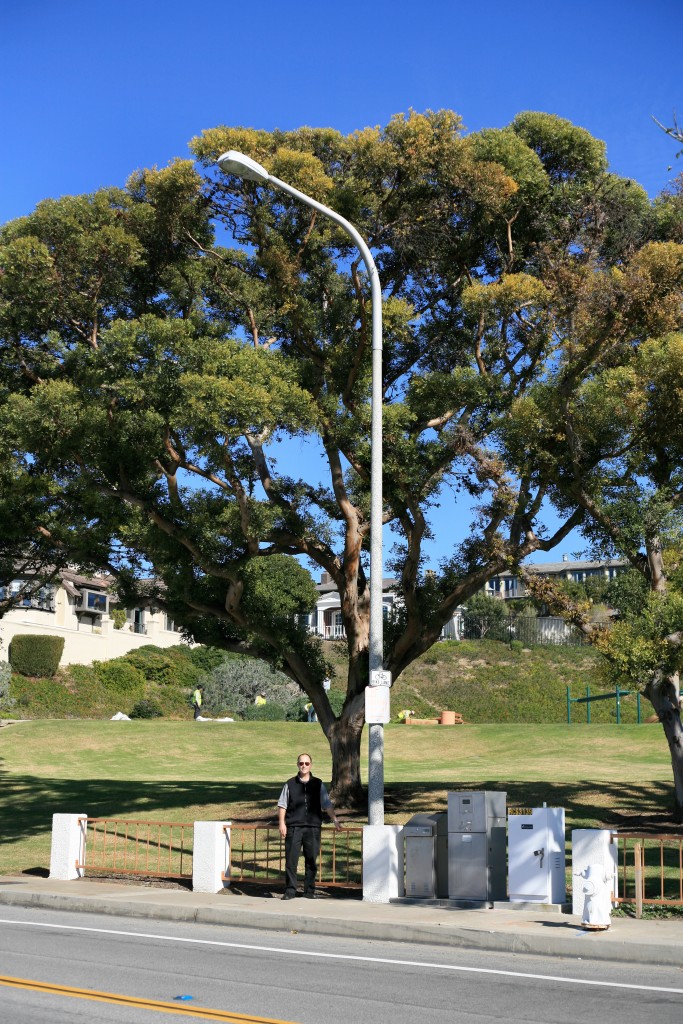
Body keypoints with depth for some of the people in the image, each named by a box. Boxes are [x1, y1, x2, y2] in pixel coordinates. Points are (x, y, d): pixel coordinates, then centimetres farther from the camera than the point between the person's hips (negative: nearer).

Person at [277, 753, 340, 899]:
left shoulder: (318, 784, 9)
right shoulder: (290, 784, 8)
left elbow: (327, 804, 9)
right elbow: (282, 805, 8)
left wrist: (335, 820, 0)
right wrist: (282, 823, -1)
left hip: (313, 828, 1)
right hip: (293, 827, -1)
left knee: (311, 860, 4)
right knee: (291, 859, -2)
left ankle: (309, 890, 14)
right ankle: (290, 890, 6)